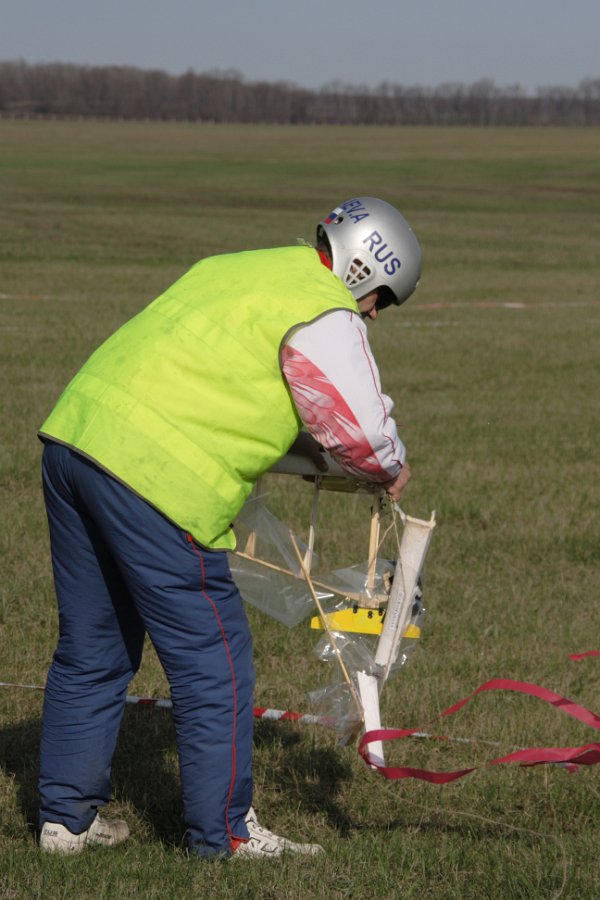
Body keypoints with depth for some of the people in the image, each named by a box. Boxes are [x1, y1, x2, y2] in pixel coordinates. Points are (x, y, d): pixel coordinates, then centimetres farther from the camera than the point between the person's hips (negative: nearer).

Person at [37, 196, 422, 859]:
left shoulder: (238, 269, 23)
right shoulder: (323, 313, -3)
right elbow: (360, 428, -5)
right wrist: (392, 468, 17)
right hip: (153, 477, -9)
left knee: (90, 651, 19)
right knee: (213, 662, 2)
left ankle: (67, 817, 26)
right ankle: (224, 835, 10)